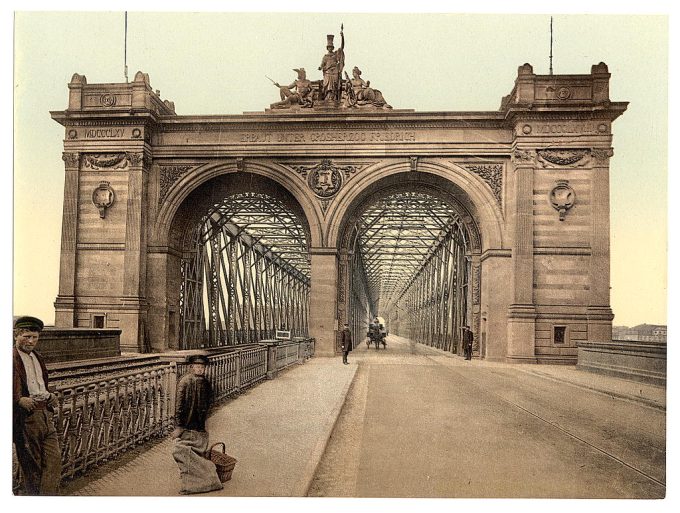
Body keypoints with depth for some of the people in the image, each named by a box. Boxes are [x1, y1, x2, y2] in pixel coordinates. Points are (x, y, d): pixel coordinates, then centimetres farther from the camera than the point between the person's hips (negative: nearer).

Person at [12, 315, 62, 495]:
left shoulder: (38, 357, 17)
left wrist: (51, 397, 12)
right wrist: (19, 400, -28)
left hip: (46, 414, 7)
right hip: (26, 416, -7)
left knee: (54, 457, 2)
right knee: (31, 462, 5)